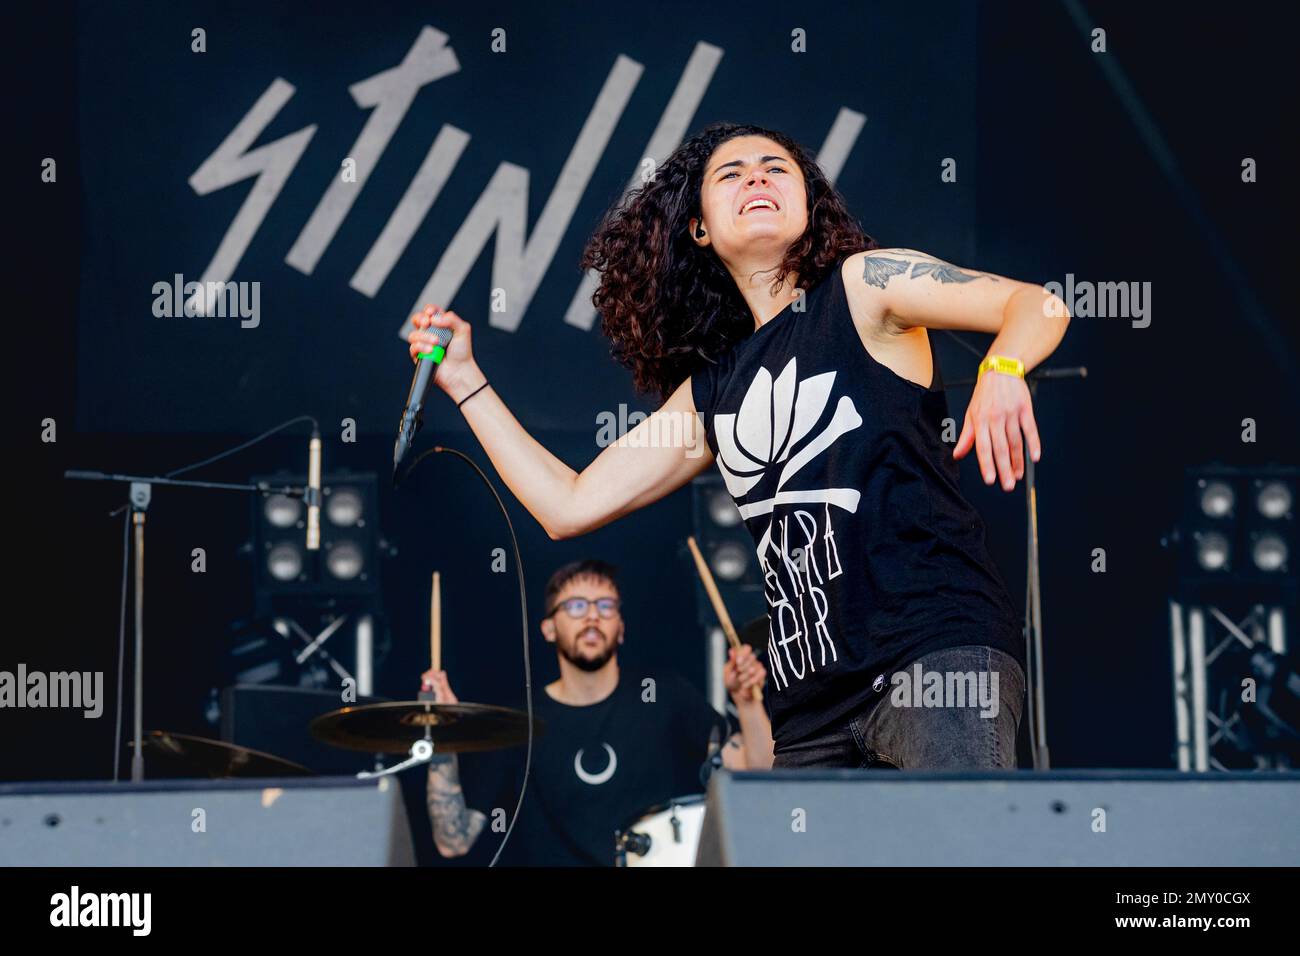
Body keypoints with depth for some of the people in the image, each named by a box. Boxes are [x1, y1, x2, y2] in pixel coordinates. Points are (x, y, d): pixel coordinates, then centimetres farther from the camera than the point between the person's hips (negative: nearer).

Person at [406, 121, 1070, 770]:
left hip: (939, 646, -6)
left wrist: (1001, 371, -26)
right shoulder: (711, 391, 20)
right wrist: (465, 380, 23)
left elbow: (1038, 305, -3)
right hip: (815, 706, 6)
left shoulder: (860, 285, 7)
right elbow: (570, 506, 22)